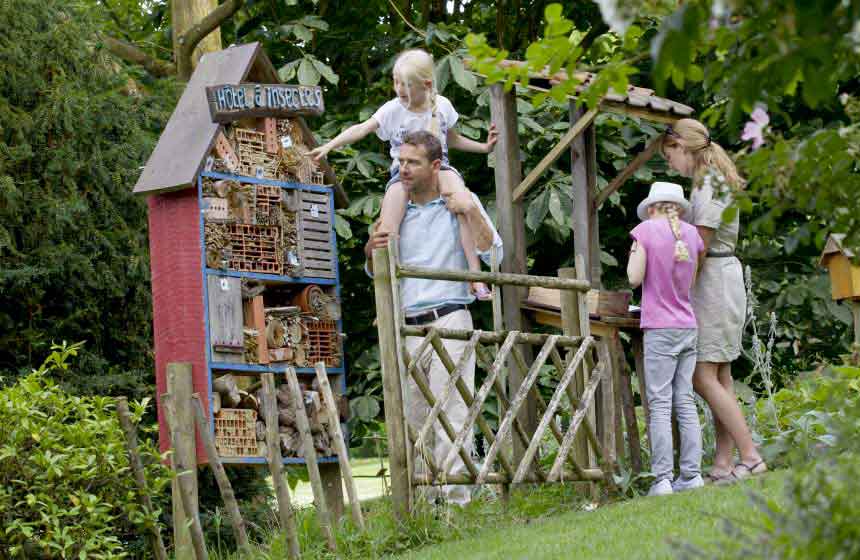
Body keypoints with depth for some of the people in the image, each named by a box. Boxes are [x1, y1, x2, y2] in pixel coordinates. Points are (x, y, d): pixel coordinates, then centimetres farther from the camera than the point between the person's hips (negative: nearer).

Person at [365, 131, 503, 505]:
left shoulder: (459, 204, 4)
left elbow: (493, 254, -3)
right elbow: (377, 274, 22)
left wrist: (471, 212, -13)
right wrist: (371, 252, -1)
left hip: (448, 322, -5)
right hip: (407, 329, 5)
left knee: (450, 412, -11)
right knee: (415, 419, 5)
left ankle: (455, 497, -12)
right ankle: (426, 500, 10)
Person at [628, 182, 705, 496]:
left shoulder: (645, 230, -6)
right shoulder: (691, 234, 8)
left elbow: (635, 278, -7)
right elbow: (692, 283, 13)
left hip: (660, 329, -5)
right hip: (688, 328, 5)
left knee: (660, 405, -6)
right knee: (685, 402, 8)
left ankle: (663, 479, -10)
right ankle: (691, 474, 5)